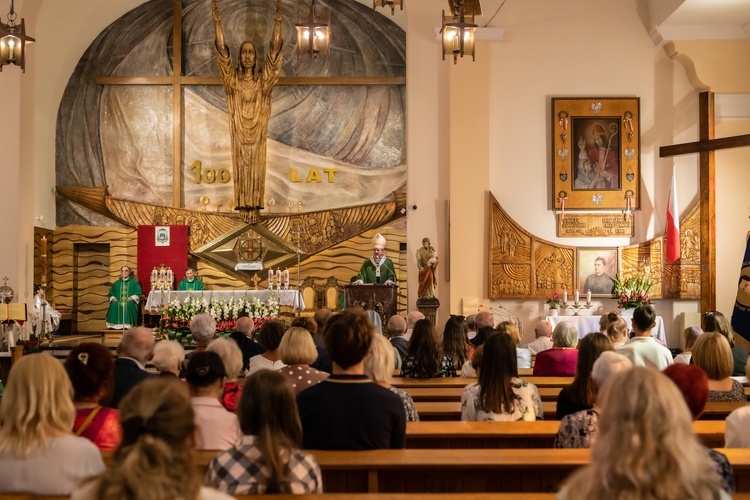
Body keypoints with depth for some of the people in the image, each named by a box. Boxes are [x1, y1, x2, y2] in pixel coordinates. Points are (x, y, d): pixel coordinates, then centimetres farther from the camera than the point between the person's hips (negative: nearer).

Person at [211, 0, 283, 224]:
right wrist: (217, 20, -10)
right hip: (239, 133, 0)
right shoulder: (233, 78, 3)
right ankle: (244, 208, 4)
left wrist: (278, 19, -9)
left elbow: (274, 49, -2)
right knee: (241, 169, 1)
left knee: (256, 170, 1)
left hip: (258, 133, 0)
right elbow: (222, 49, -3)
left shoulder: (263, 78, 4)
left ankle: (255, 208, 4)